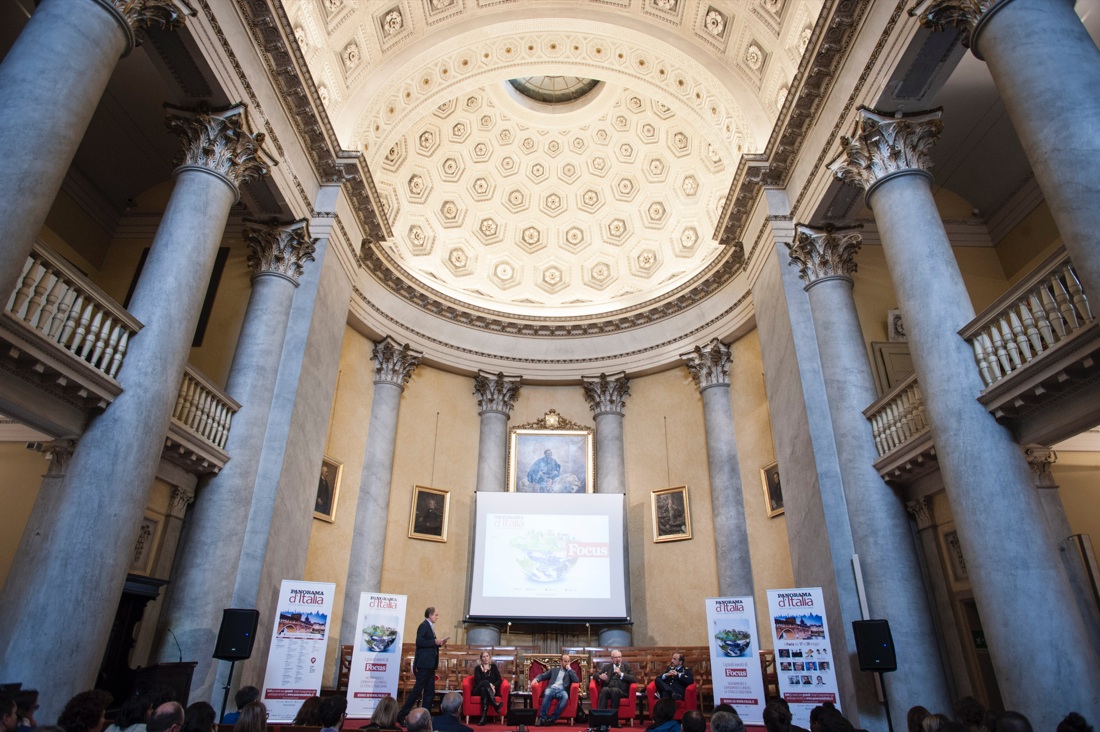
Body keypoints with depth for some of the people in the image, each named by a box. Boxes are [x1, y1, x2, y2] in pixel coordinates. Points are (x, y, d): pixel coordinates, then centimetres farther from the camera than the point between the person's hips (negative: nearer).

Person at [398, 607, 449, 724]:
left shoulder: (429, 627, 17)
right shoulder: (424, 626, -11)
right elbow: (419, 642, -22)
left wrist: (439, 643, 8)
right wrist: (435, 642, -21)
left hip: (430, 664, 10)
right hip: (424, 663, -10)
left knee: (430, 691, 10)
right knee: (418, 689, -6)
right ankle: (402, 714, 2)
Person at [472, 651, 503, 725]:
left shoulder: (493, 666, 15)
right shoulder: (477, 668, 11)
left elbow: (499, 680, 5)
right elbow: (477, 681, -6)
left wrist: (493, 686, -17)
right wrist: (489, 685, -23)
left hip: (491, 690, 1)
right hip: (478, 690, -1)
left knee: (484, 690, -38)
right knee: (485, 682, -36)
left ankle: (484, 717, -50)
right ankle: (495, 704, -51)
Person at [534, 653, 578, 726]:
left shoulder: (571, 672, 23)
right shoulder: (553, 670, 26)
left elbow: (576, 681, 3)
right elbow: (542, 676, 19)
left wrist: (569, 669, 5)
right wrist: (536, 679, -3)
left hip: (562, 690, -1)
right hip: (551, 688, 1)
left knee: (565, 696, -37)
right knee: (547, 694, -35)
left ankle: (552, 718, -33)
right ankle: (542, 718, -31)